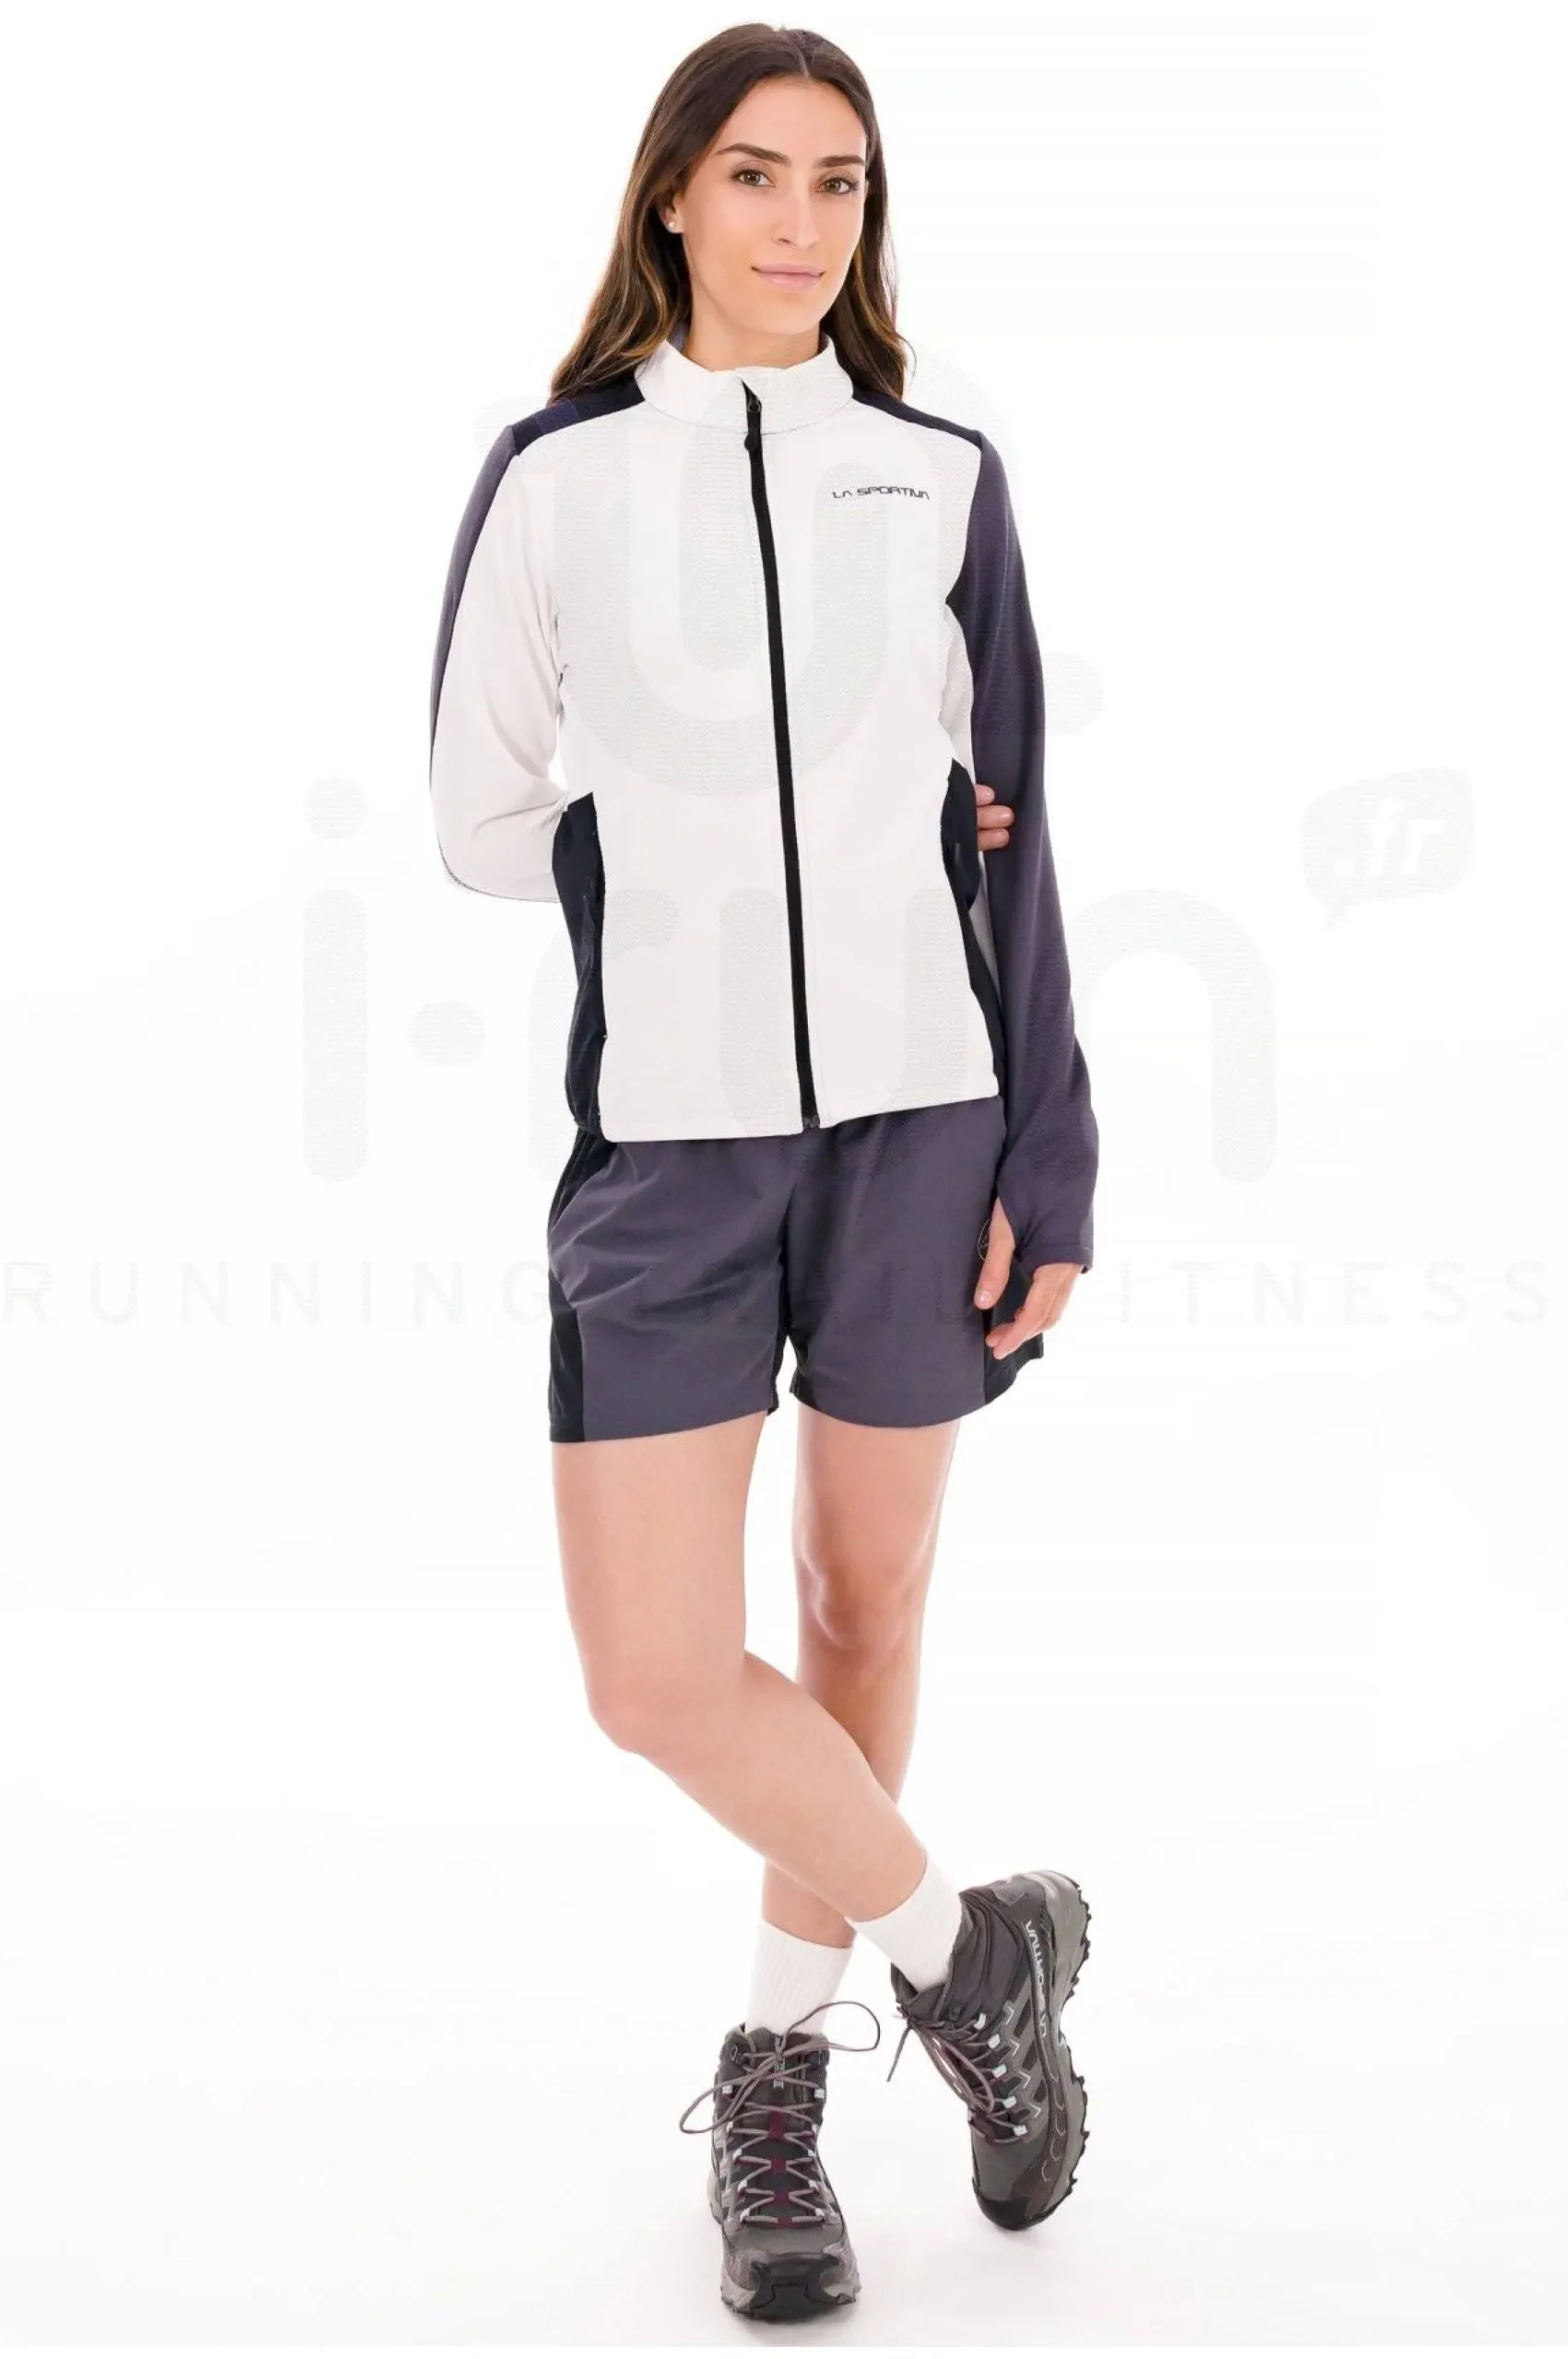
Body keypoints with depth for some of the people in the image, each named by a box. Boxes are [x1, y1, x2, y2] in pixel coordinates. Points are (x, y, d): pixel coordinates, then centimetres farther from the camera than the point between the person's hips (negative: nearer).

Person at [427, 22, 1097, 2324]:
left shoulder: (942, 478, 5)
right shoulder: (557, 477, 2)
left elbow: (1010, 848, 5)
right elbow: (485, 816, 6)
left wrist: (1049, 1163, 0)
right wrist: (710, 851, -2)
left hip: (914, 1112, 1)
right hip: (670, 1128, -1)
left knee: (865, 1605, 10)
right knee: (658, 1671, -6)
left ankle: (775, 2080, 29)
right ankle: (965, 1948, 19)